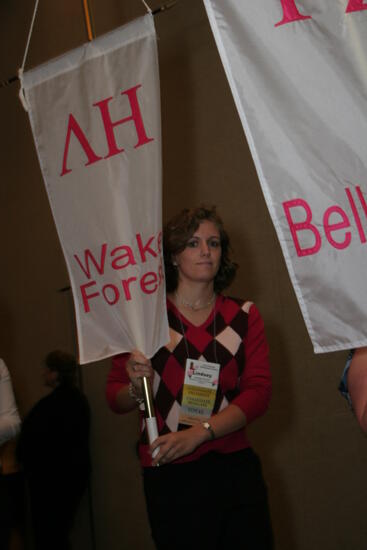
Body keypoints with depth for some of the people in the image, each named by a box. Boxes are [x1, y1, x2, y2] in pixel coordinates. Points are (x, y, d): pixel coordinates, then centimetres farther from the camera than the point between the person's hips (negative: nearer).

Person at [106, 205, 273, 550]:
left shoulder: (243, 316, 5)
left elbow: (259, 392, -4)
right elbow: (115, 399, 4)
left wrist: (198, 433, -17)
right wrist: (136, 389, -19)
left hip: (235, 469, 2)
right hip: (169, 474, -2)